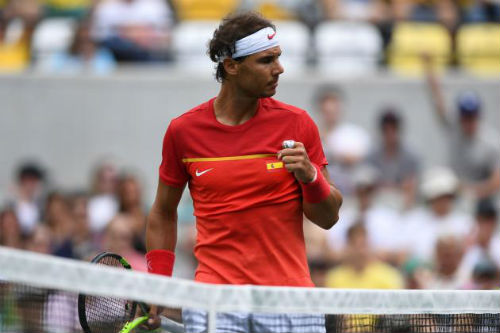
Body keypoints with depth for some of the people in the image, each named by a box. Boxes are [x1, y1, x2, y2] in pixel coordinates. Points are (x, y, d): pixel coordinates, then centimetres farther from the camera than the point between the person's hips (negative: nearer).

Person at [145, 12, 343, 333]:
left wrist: (310, 176, -14)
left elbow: (328, 218, 5)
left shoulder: (297, 123, 2)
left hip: (290, 299, 0)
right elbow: (163, 213, 16)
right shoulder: (183, 130, 3)